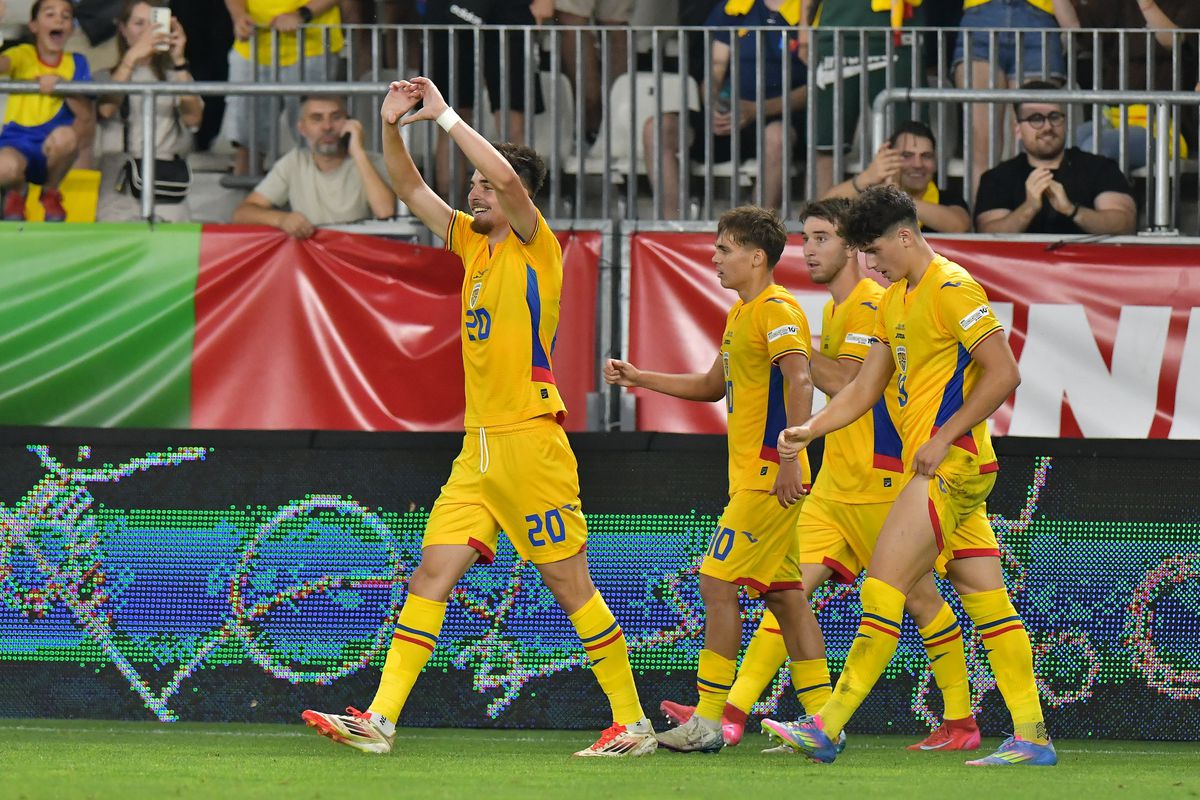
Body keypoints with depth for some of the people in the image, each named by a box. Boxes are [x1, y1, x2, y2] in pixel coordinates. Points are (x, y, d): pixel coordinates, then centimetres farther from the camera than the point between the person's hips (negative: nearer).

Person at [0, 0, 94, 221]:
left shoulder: (76, 63, 4)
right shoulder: (23, 55, -1)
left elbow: (87, 117, -5)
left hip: (53, 151, 1)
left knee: (66, 135, -35)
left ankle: (51, 193, 0)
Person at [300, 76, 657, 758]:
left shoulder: (535, 246, -6)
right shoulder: (475, 243, 15)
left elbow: (507, 177, -23)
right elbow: (412, 191, 17)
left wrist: (446, 115, -17)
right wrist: (393, 127, 1)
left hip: (531, 442, -7)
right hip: (479, 449, 7)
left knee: (571, 585, -3)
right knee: (432, 574, -1)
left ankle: (633, 724, 5)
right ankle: (380, 720, -5)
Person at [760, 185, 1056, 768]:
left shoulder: (952, 289, -12)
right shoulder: (895, 300, 18)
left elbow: (1004, 374, -17)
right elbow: (865, 390, 21)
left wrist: (944, 439, -18)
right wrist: (809, 430, 6)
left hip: (952, 465, -10)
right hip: (941, 471, 10)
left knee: (882, 589, -11)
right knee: (986, 602, 7)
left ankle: (825, 729, -11)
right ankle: (1032, 737, 6)